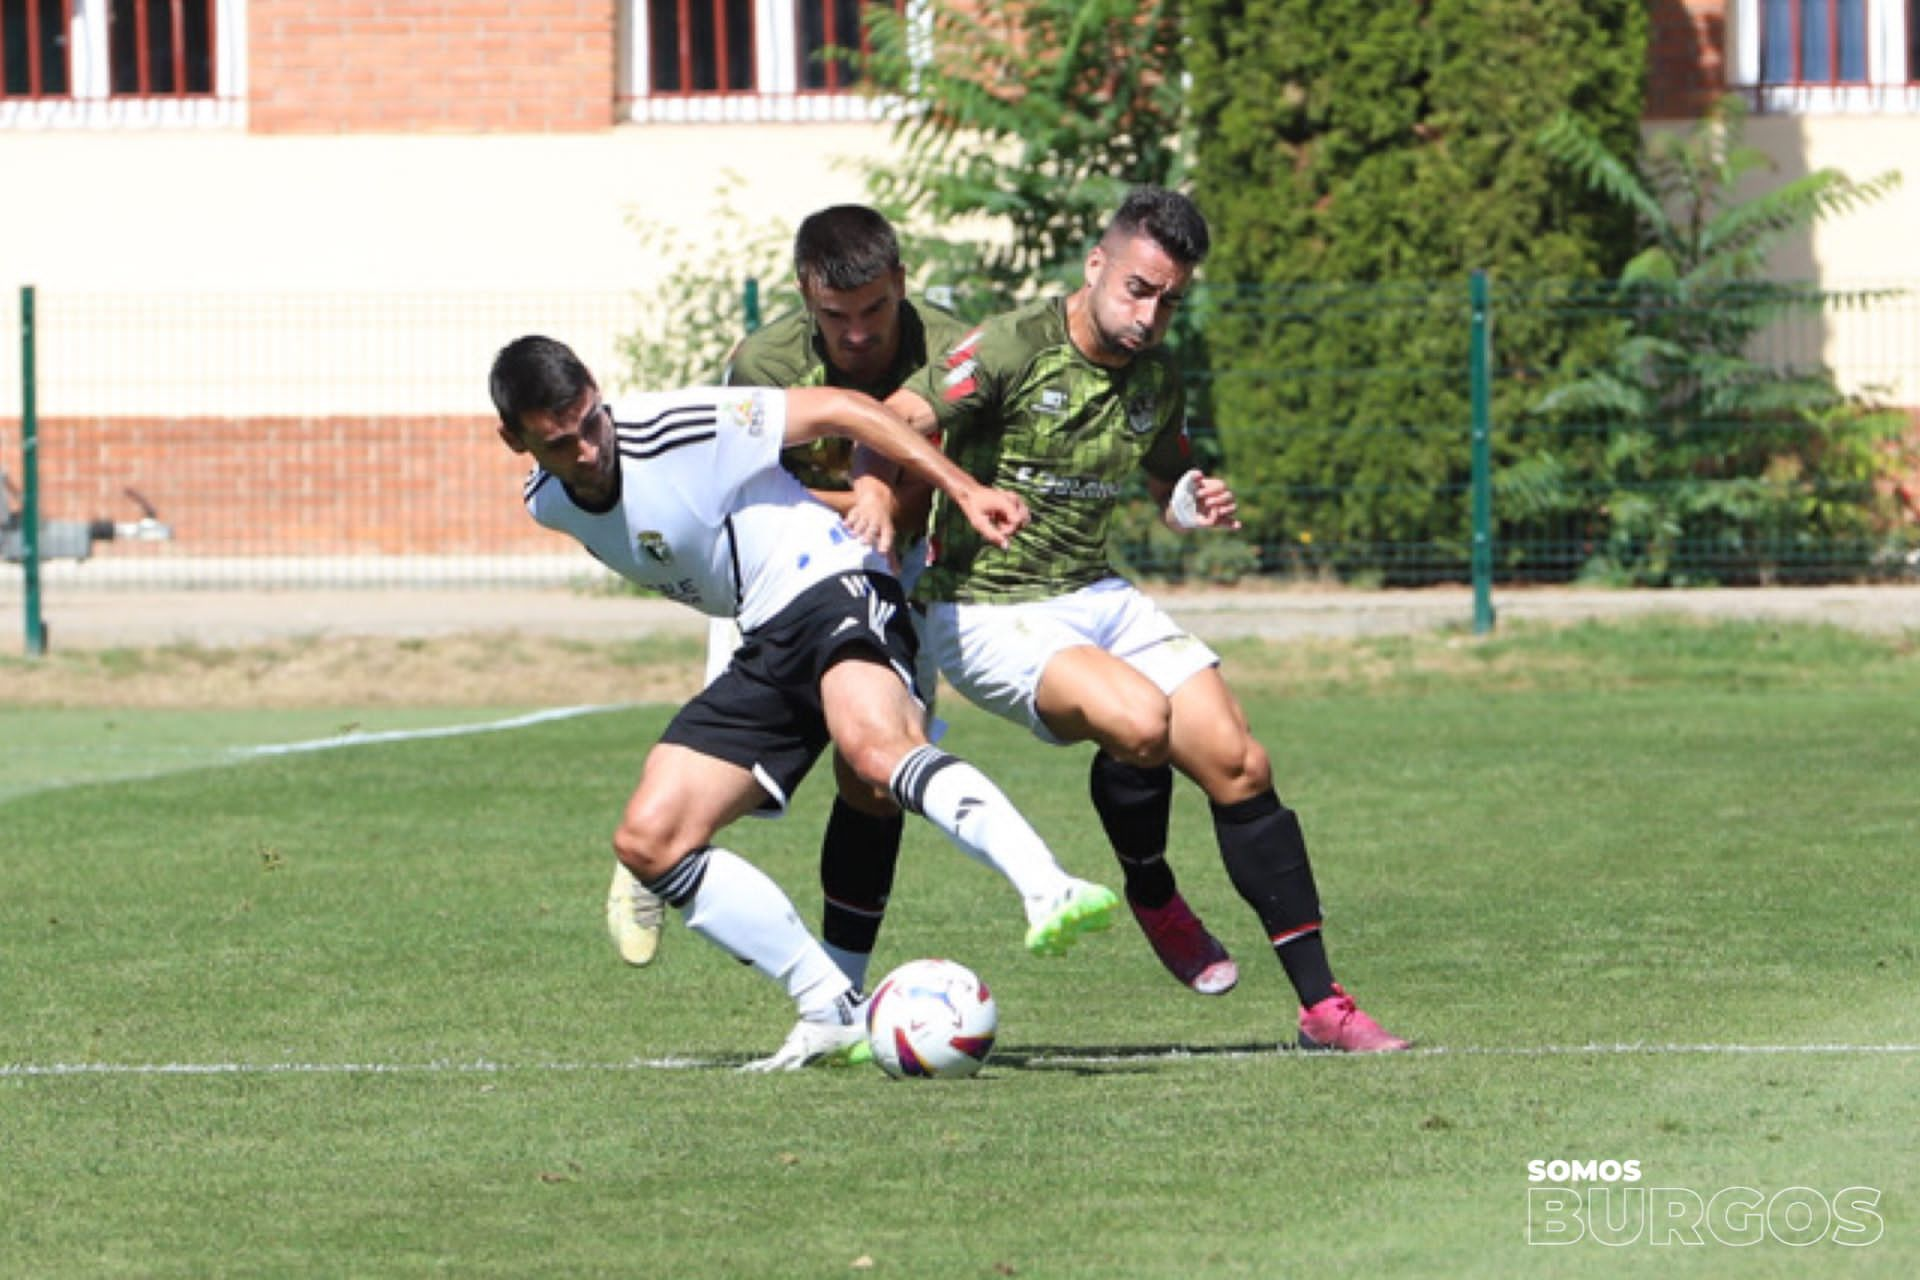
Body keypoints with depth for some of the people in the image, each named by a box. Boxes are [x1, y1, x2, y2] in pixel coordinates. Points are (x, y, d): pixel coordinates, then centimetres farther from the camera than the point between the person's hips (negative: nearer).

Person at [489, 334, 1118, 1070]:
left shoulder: (679, 428, -18)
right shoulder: (548, 505, 3)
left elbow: (838, 409, -12)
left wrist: (964, 491, -14)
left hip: (829, 589, -8)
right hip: (763, 648, 8)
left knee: (876, 747, -39)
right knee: (646, 841, -5)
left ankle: (1051, 897, -58)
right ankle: (833, 1010, -4)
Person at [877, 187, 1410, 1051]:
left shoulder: (1156, 378, 6)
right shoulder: (1012, 349, -15)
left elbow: (1168, 490, 22)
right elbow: (888, 424, -22)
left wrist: (1199, 508, -1)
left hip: (1099, 598, 7)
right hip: (986, 614, -7)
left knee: (1239, 767, -6)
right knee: (1140, 719, -32)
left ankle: (1322, 1004, 2)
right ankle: (1150, 892, 1)